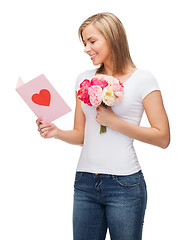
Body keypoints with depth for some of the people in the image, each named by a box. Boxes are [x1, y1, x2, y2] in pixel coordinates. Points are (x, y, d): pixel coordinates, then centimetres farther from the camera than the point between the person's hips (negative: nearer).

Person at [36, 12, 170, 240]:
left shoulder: (142, 79, -3)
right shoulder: (84, 79, 11)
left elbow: (163, 138, -6)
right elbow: (81, 135, 14)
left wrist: (115, 123, -12)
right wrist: (57, 133, -6)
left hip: (124, 184, -4)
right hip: (85, 182, 4)